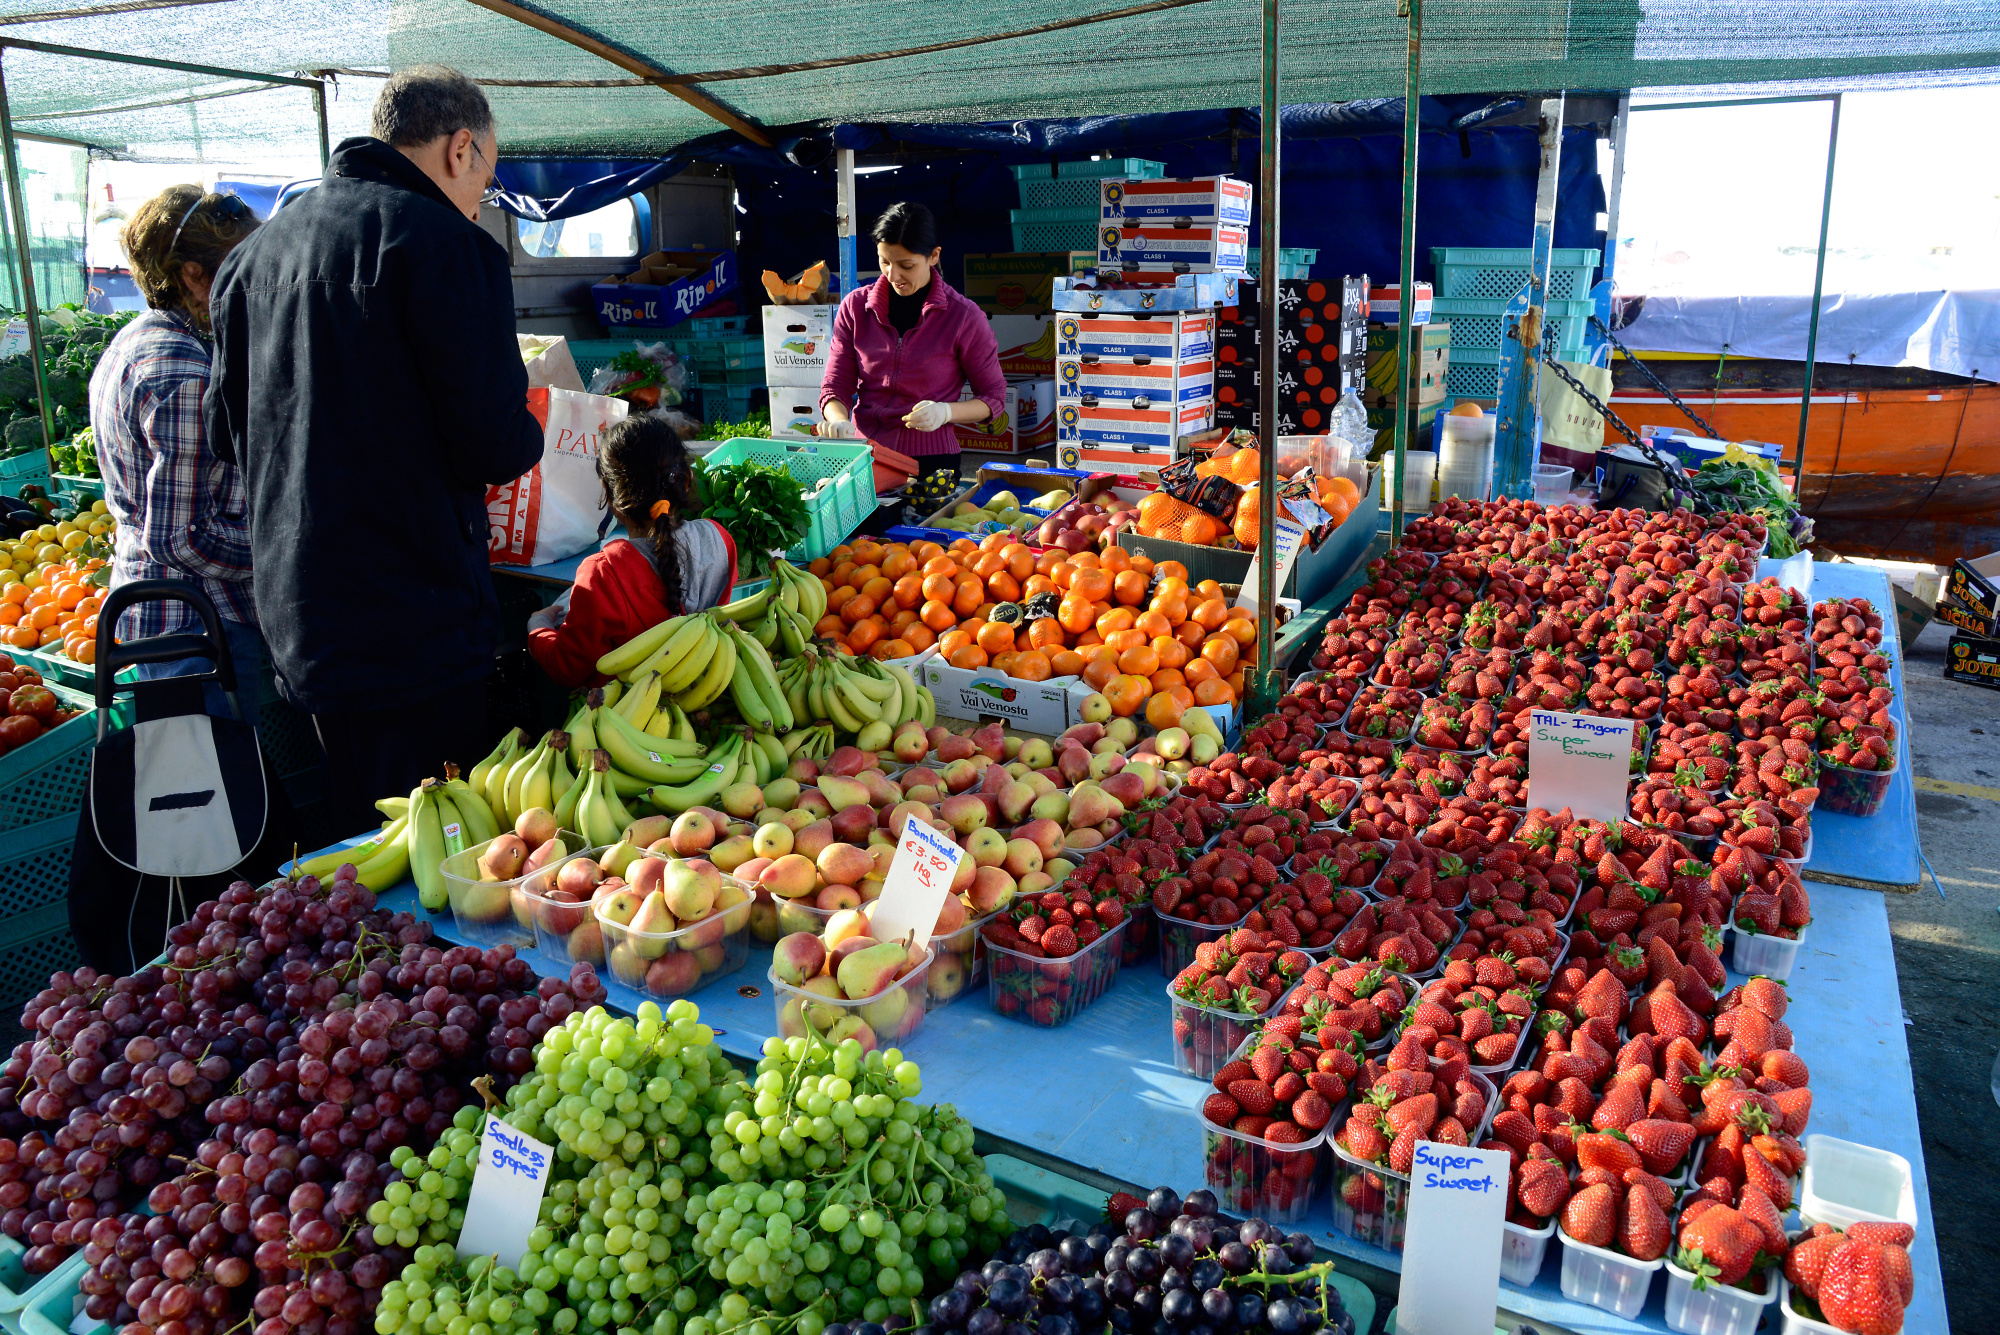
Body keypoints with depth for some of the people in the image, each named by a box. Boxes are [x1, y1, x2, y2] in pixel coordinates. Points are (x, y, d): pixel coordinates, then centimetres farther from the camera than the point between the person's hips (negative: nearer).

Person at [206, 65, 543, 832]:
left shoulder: (257, 251, 13)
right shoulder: (442, 242, -12)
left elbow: (227, 432, 19)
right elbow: (498, 448, -17)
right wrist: (522, 435, 5)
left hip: (295, 618, 8)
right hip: (414, 619, -8)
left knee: (359, 835, 19)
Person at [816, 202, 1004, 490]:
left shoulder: (963, 316, -2)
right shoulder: (856, 307, 6)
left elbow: (994, 397, 4)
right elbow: (835, 386, 7)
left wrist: (945, 412, -14)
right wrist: (839, 421, -15)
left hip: (931, 459, -2)